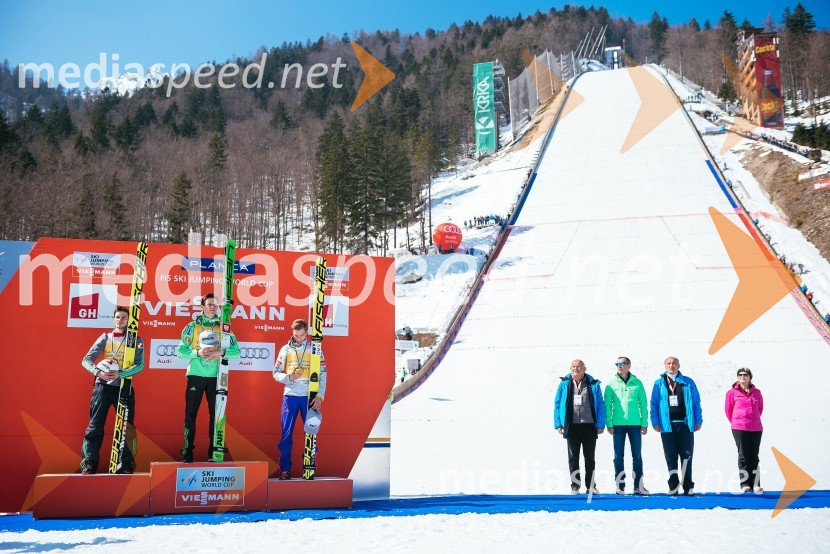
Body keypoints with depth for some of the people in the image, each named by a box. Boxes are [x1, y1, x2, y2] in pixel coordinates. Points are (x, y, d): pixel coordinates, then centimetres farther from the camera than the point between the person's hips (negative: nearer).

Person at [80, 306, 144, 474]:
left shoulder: (136, 340, 4)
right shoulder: (105, 338, 9)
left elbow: (140, 365, -7)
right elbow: (86, 360, 1)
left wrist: (119, 374, -21)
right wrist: (98, 372, -18)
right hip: (103, 386, 1)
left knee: (126, 427, 1)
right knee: (95, 426, -3)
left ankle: (126, 466, 9)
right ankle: (88, 465, 0)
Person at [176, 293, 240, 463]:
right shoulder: (192, 327, 5)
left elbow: (236, 351, 3)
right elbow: (180, 351, 1)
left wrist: (220, 353, -13)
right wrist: (197, 352, -14)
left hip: (215, 377, 1)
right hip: (195, 375, -1)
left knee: (216, 413, 4)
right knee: (190, 413, 0)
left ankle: (214, 452, 12)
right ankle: (187, 452, 7)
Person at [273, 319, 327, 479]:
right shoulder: (286, 349, 7)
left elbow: (322, 375, 1)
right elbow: (276, 373, 8)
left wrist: (319, 396, -10)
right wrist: (288, 377, -12)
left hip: (309, 396, -1)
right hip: (290, 395, 1)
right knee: (286, 433, 1)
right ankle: (285, 469, 8)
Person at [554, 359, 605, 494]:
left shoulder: (593, 385, 3)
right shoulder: (564, 384, 4)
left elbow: (600, 406, 3)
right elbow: (557, 404, 5)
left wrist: (600, 425, -4)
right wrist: (558, 424, -2)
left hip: (589, 426, 0)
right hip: (572, 426, 0)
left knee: (590, 458, 8)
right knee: (573, 458, 5)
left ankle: (590, 486, 17)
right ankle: (575, 486, 12)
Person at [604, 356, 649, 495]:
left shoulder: (637, 383, 5)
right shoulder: (611, 384, 4)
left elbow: (643, 404, 6)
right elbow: (607, 405, 3)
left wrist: (644, 423, 0)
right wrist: (609, 424, -4)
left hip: (635, 424, 1)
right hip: (618, 424, 0)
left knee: (637, 456, 4)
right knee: (618, 456, 3)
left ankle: (638, 485, 11)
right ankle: (620, 486, 10)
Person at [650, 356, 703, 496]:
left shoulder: (688, 382, 7)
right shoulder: (659, 383, 6)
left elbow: (696, 403, 7)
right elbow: (654, 404, 5)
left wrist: (698, 421, 0)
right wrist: (655, 422, -3)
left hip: (685, 425, 0)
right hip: (667, 426, 0)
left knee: (686, 457, 3)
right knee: (671, 458, 4)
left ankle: (688, 487, 9)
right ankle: (673, 487, 10)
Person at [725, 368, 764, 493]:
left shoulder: (756, 392, 7)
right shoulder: (732, 392, 0)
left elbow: (760, 408, 18)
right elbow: (728, 410, 7)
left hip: (756, 429, 2)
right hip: (739, 429, -2)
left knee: (754, 457, 6)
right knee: (743, 456, -1)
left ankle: (755, 484, 10)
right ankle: (745, 484, 2)